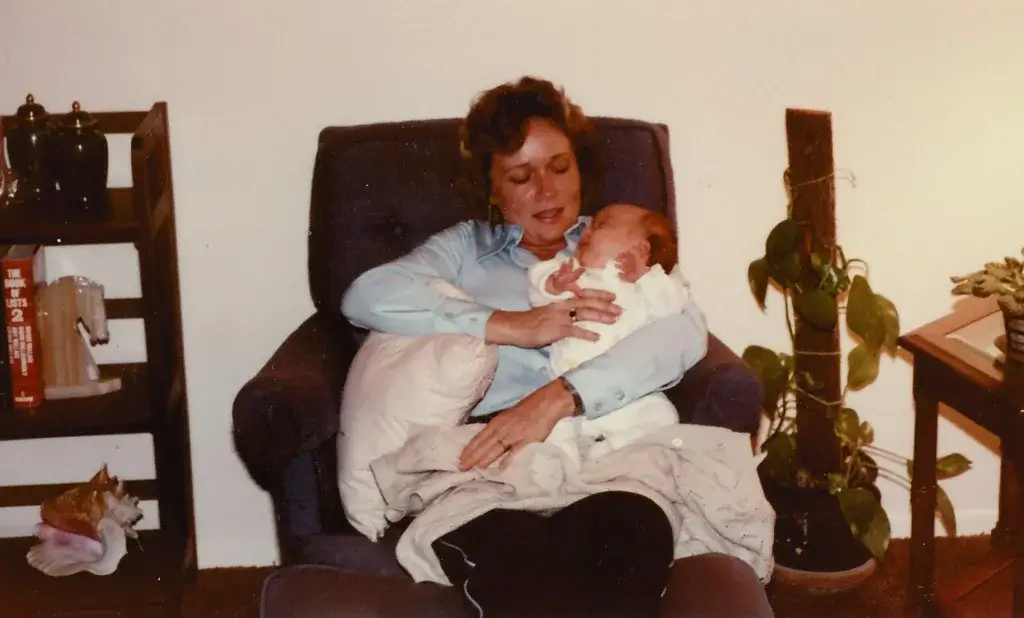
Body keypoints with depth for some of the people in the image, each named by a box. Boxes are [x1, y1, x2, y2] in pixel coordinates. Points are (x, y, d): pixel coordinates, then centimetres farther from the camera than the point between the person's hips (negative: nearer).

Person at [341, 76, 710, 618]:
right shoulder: (464, 246, 25)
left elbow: (685, 329, 2)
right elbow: (366, 296, 4)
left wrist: (560, 397, -14)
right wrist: (510, 326, -5)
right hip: (485, 455, -1)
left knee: (635, 530, -37)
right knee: (509, 555, -39)